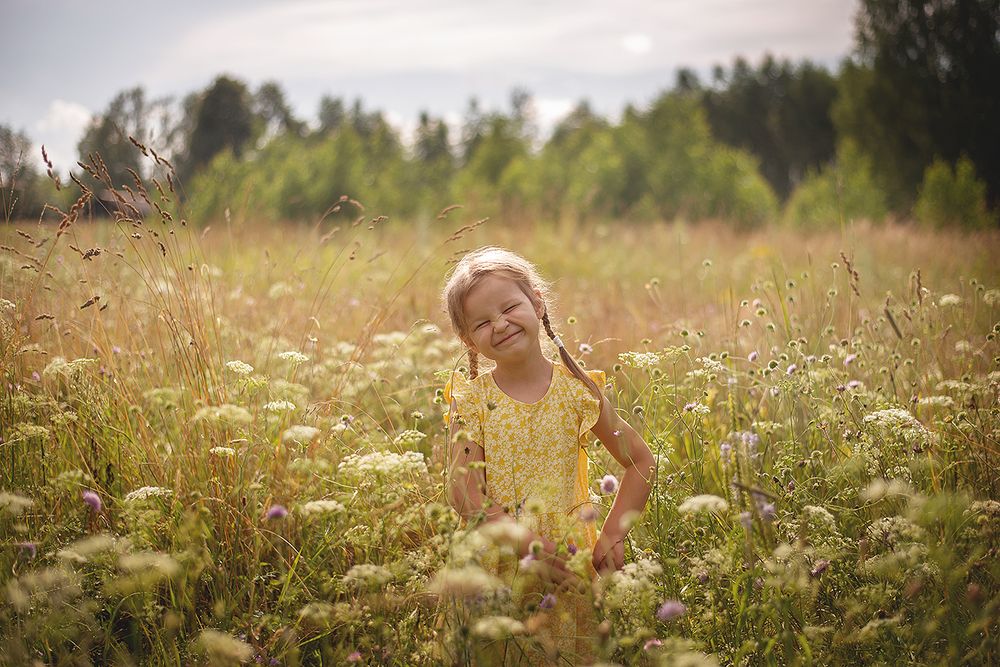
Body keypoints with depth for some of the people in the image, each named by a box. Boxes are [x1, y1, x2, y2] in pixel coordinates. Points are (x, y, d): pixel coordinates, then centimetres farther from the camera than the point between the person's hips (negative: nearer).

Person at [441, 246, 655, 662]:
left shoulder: (576, 390, -1)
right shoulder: (472, 400, -2)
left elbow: (640, 463, 7)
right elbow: (463, 492, -10)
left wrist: (612, 537, -3)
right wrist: (525, 543, -23)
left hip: (568, 565, 0)